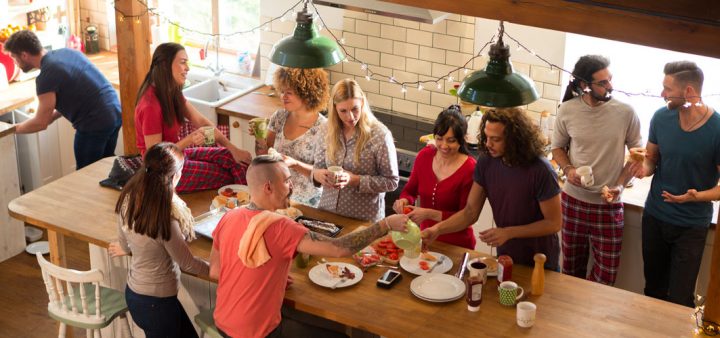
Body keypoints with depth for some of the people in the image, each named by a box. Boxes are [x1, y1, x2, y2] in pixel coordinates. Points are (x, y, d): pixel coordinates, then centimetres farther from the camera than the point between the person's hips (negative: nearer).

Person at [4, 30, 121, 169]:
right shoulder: (67, 52, 9)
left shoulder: (46, 77, -15)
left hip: (95, 125, -8)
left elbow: (41, 123, -9)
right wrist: (52, 115, 16)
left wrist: (13, 129, 7)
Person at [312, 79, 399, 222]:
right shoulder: (326, 131, -3)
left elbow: (391, 182, -12)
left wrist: (355, 180, -23)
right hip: (327, 212, 4)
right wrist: (317, 174, -13)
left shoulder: (380, 135, -16)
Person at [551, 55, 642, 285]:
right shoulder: (568, 110, -7)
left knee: (606, 275, 3)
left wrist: (621, 184, -13)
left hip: (609, 204, -1)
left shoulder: (625, 113, -11)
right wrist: (568, 170, -11)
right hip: (573, 200, 1)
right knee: (571, 268, 16)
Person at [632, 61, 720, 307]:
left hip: (692, 225, -4)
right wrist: (645, 168, -15)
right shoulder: (661, 117, -6)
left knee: (680, 300, -1)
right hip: (654, 217, 4)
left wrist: (699, 196, -31)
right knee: (653, 289, 17)